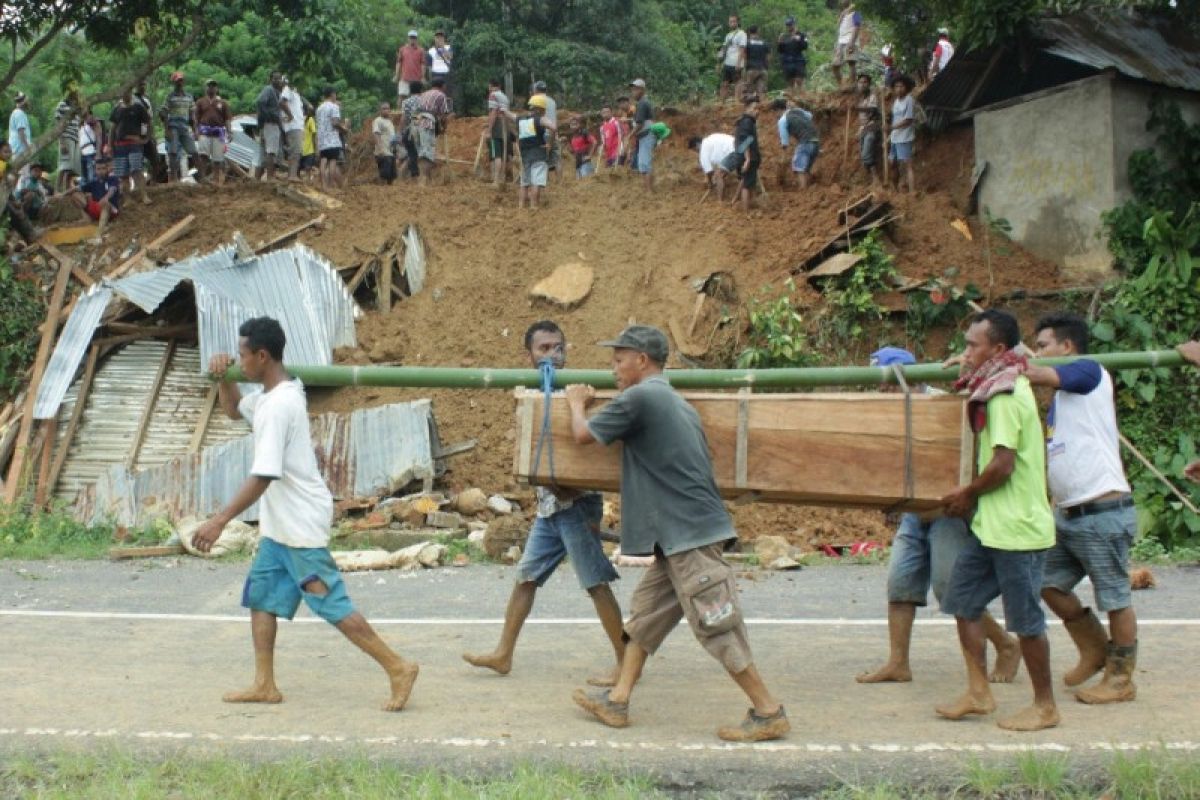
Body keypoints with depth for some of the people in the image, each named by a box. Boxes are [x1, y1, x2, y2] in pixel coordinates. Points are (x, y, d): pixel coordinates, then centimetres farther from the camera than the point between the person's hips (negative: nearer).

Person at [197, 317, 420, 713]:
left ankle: (398, 669, -1)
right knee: (261, 595, 12)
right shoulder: (270, 395, 9)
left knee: (331, 603, -6)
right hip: (280, 523, 10)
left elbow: (263, 476, -27)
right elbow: (234, 410, 29)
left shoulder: (278, 405, -22)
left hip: (301, 524, -10)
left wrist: (219, 521, -26)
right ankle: (265, 684, 18)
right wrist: (222, 379, 8)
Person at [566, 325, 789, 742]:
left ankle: (769, 712, 2)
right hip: (681, 533, 10)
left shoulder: (638, 398, -12)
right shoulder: (677, 404, 17)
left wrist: (576, 402, 17)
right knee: (646, 610, 15)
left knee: (716, 625, -5)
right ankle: (617, 700, 21)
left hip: (689, 533, -10)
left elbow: (583, 434, -2)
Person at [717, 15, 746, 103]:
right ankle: (721, 102, 8)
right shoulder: (728, 35, 21)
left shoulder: (741, 34, -4)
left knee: (737, 83, -6)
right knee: (724, 84, 6)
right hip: (727, 63, 8)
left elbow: (742, 49, -11)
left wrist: (738, 63, -19)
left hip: (735, 64, -8)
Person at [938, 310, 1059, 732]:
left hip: (1016, 529, -10)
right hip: (993, 525, 10)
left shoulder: (1004, 396, -18)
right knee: (962, 601, 11)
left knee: (1025, 620, 2)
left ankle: (1045, 707, 16)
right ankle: (978, 692, 19)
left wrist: (967, 493, -9)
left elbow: (1002, 465, -23)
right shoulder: (1003, 388, 12)